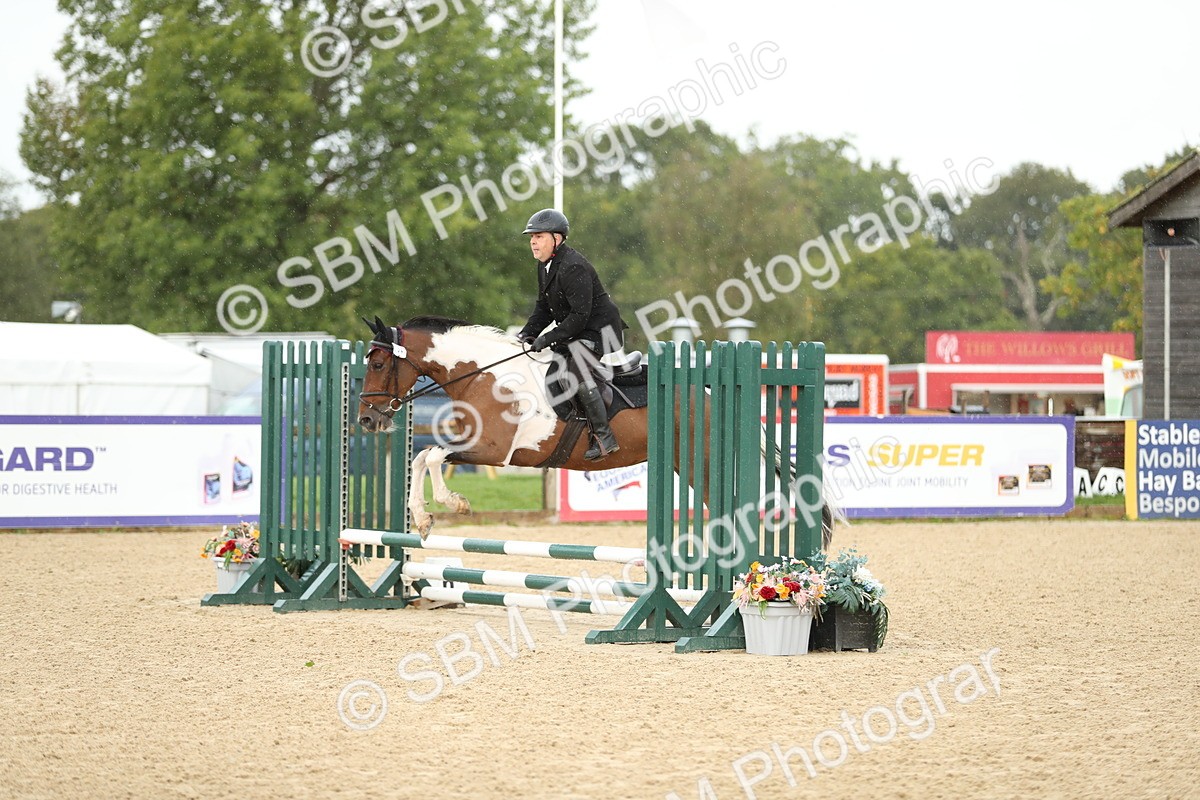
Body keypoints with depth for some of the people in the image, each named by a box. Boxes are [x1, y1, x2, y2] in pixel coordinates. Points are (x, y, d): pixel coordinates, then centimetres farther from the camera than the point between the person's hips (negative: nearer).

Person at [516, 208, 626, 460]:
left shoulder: (573, 268, -23)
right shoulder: (545, 266, 8)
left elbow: (580, 316, -26)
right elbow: (544, 307, 15)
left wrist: (548, 339, -26)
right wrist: (527, 334, 0)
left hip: (601, 332, -11)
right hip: (577, 334, 11)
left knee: (576, 368, -27)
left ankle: (603, 436, -23)